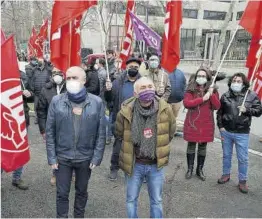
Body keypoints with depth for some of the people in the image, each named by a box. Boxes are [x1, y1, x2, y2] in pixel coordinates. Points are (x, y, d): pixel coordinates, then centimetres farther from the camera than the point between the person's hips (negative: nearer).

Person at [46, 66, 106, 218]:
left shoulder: (97, 102, -8)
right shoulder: (56, 101, -7)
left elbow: (101, 133, -5)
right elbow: (50, 132, -3)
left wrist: (97, 157, -7)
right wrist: (52, 157, -6)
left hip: (86, 157, 0)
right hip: (62, 157, 0)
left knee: (82, 191, 20)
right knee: (62, 193, 13)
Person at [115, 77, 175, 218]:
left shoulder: (165, 109, -13)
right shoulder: (126, 111, -16)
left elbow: (170, 133, 6)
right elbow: (119, 134, 4)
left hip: (156, 164, 1)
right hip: (134, 164, 0)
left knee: (156, 201, 18)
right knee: (131, 200, 17)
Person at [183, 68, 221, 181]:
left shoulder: (213, 90, 3)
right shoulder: (191, 90, -4)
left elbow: (217, 106, -7)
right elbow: (186, 103, -20)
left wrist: (211, 94, -21)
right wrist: (202, 99, -22)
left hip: (206, 124, 2)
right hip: (192, 123, -2)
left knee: (203, 146, 12)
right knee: (191, 145, 9)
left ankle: (200, 169, 28)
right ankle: (190, 169, 25)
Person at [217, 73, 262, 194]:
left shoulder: (251, 96, -4)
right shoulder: (225, 96, 1)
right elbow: (219, 112, 6)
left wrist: (247, 110, -18)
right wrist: (220, 126, -2)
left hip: (242, 134, -2)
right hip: (226, 132, 2)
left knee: (243, 158, 5)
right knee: (226, 155, 17)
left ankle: (242, 181, 21)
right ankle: (226, 174, 36)